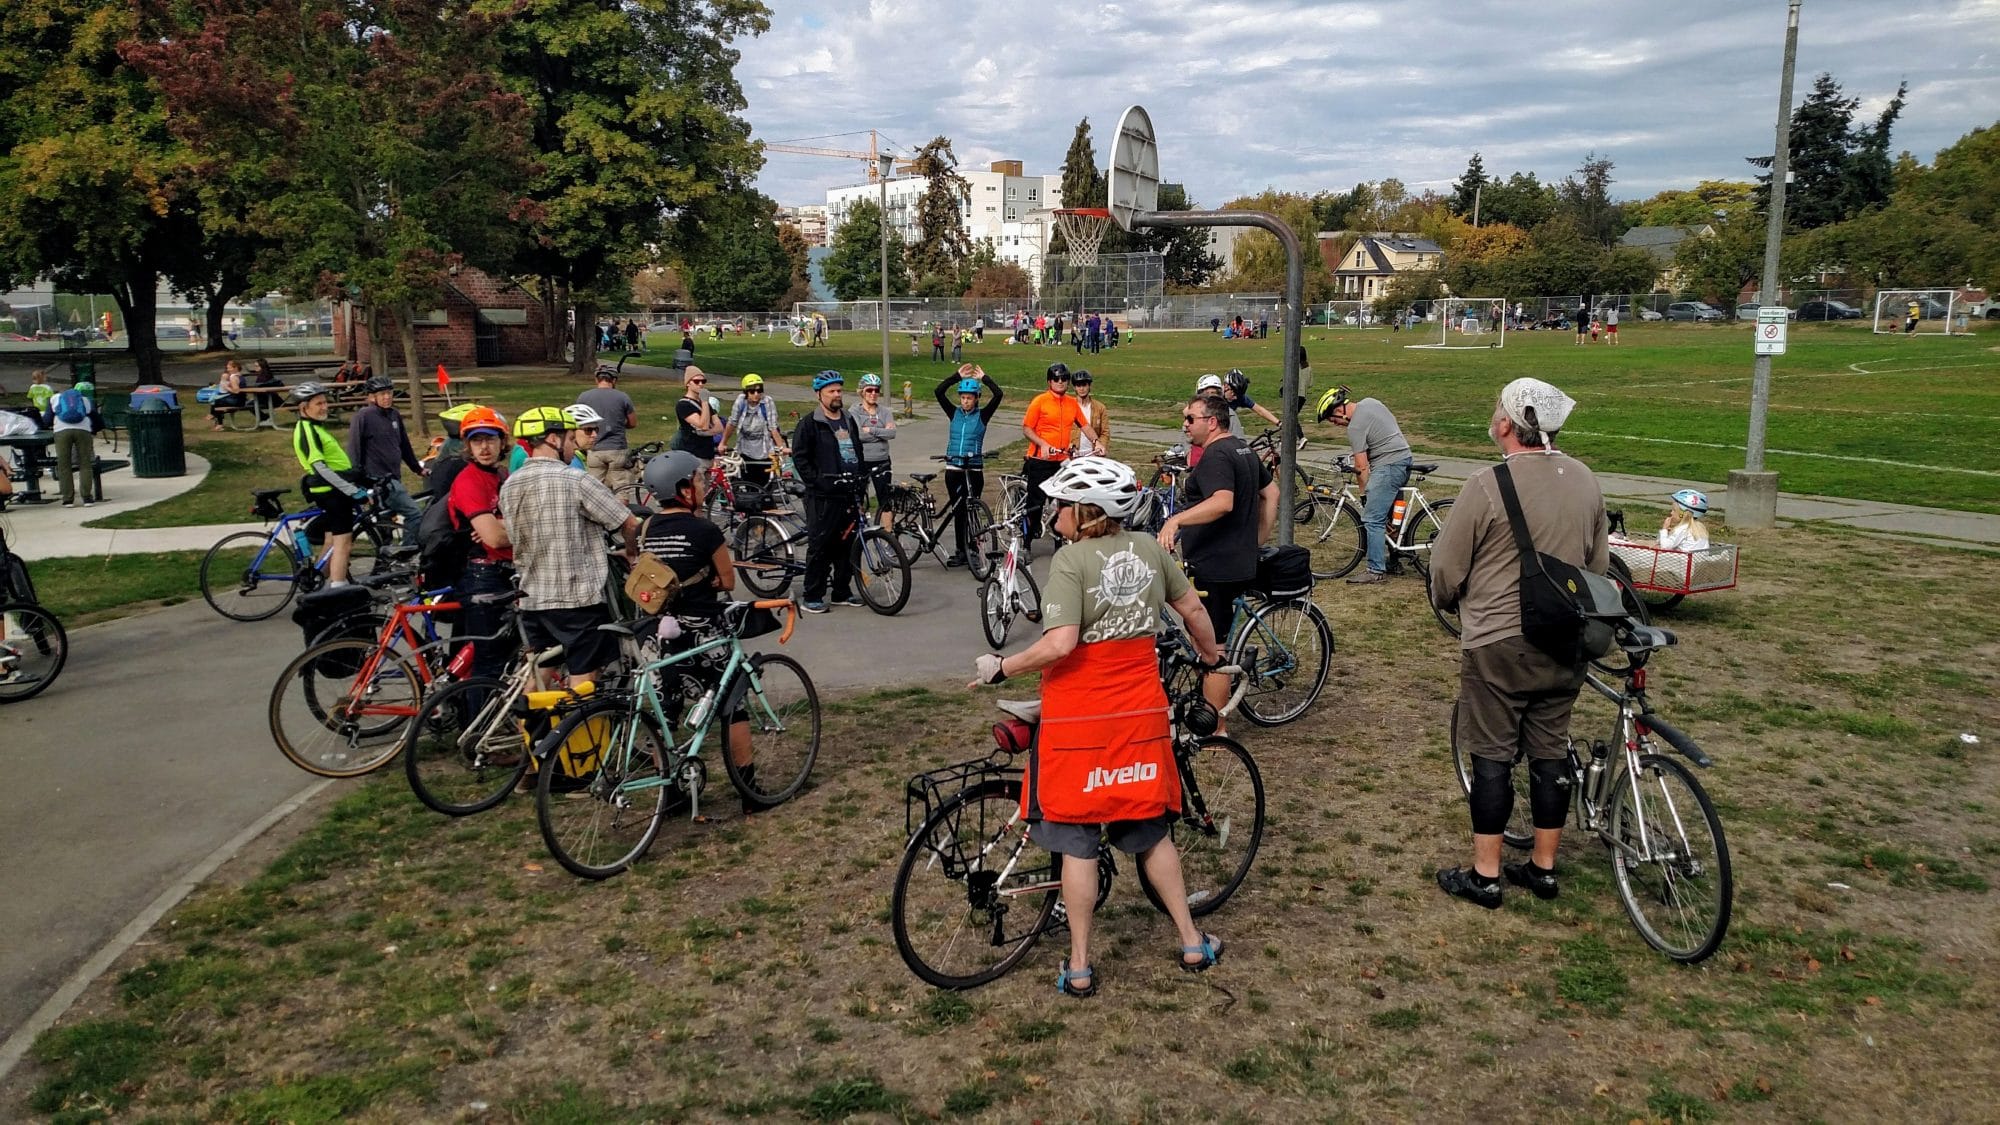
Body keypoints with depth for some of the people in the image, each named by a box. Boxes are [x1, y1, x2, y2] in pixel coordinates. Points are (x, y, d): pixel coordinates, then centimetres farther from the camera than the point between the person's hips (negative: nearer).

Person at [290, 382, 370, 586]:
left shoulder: (314, 427, 15)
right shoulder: (307, 431, -16)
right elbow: (320, 468, -25)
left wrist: (353, 487, 24)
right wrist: (353, 491, -28)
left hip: (332, 491, 10)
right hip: (332, 491, -10)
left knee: (333, 543, 16)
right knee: (343, 543, -12)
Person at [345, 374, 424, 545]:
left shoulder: (394, 415, 10)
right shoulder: (364, 416, -9)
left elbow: (404, 445, 21)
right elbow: (354, 448, -10)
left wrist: (418, 468, 26)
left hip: (392, 477, 8)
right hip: (378, 479, -8)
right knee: (414, 514, -15)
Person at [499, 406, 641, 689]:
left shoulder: (509, 486, 4)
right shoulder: (576, 481, -15)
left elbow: (514, 538, 12)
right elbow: (629, 525, -11)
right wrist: (631, 551, 11)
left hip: (533, 599, 6)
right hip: (579, 597, -6)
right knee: (583, 682, 2)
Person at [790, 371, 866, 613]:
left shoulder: (849, 421, 18)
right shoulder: (810, 423, -4)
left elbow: (858, 452, 26)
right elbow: (800, 457, -7)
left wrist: (861, 477, 13)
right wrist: (816, 481, -13)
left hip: (849, 493, 6)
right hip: (823, 495, -6)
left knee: (847, 543, 9)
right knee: (819, 545, -5)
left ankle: (843, 592, 19)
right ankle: (813, 596, 2)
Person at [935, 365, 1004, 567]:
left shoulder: (982, 415, 1)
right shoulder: (954, 413, 7)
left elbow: (998, 395, -11)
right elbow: (939, 391, -3)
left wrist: (984, 378, -5)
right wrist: (957, 376, -5)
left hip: (974, 467, -2)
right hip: (953, 467, 3)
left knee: (971, 510, -2)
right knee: (958, 510, 5)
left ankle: (972, 549, 7)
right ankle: (961, 550, 10)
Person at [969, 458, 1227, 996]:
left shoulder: (1072, 559, -15)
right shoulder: (1150, 549, 1)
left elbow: (1059, 644, -24)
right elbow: (1193, 609, 12)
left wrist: (1000, 667, -11)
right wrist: (1210, 653, 30)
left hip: (1079, 717, -5)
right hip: (1140, 713, 5)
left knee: (1077, 843, 6)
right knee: (1150, 830, 20)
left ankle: (1079, 968, 15)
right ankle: (1193, 944, 27)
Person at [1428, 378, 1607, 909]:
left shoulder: (1488, 485, -17)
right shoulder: (1585, 481, 2)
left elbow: (1446, 570, -10)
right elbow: (1599, 563, 13)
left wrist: (1451, 603, 10)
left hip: (1498, 645, -6)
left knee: (1492, 759, 3)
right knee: (1550, 754, 14)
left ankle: (1484, 875, 12)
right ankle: (1543, 867, 25)